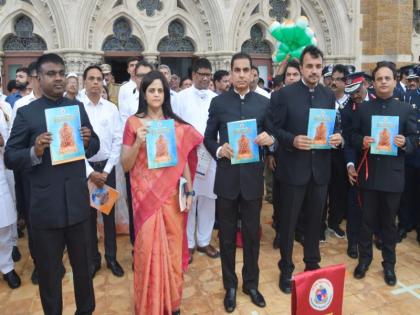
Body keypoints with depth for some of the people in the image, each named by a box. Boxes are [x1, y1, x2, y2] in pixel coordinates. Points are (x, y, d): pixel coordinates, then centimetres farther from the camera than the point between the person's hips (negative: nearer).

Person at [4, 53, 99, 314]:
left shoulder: (78, 107, 4)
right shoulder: (26, 113, -6)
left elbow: (95, 146, 8)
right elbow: (9, 158, -6)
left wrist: (88, 140, -14)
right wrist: (35, 152, -24)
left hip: (78, 203, 3)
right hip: (45, 207, -3)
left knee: (84, 266, 21)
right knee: (49, 272, 17)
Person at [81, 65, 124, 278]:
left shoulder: (111, 108, 0)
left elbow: (118, 140, -1)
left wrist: (106, 170, -6)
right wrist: (90, 172, -10)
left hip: (107, 167, 1)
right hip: (85, 168, -1)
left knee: (109, 213, 9)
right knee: (89, 214, 10)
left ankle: (111, 257, 25)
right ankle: (93, 258, 26)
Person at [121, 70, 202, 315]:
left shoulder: (176, 125, 5)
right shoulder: (134, 123, -1)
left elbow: (183, 159, 7)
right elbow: (126, 165, -2)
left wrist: (190, 190, 1)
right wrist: (138, 142, -17)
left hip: (171, 194, 2)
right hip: (146, 194, -2)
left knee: (172, 245, 10)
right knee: (149, 246, 5)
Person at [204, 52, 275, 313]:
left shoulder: (264, 103, 4)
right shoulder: (218, 102, 2)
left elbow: (272, 137, 6)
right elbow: (208, 138, 4)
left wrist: (269, 139, -16)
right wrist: (219, 150, -16)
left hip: (253, 177, 1)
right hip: (226, 177, 0)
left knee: (252, 233, 13)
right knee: (227, 234, 11)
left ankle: (251, 283, 33)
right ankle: (230, 285, 29)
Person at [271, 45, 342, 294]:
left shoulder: (329, 95, 7)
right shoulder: (284, 94, -6)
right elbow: (275, 129, -7)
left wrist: (337, 137, -11)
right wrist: (292, 140, -24)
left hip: (320, 168, 4)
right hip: (293, 168, -4)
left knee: (315, 220, 18)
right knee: (288, 222, 9)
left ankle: (313, 264, 37)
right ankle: (286, 269, 27)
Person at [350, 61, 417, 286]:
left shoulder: (406, 110, 3)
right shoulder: (363, 108, 5)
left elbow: (414, 140, 3)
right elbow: (353, 137, 5)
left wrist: (404, 143, -18)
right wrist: (362, 141, -16)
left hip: (393, 174, 0)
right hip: (368, 172, 1)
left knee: (389, 221, 11)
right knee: (367, 219, 10)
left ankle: (389, 263, 27)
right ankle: (364, 258, 28)